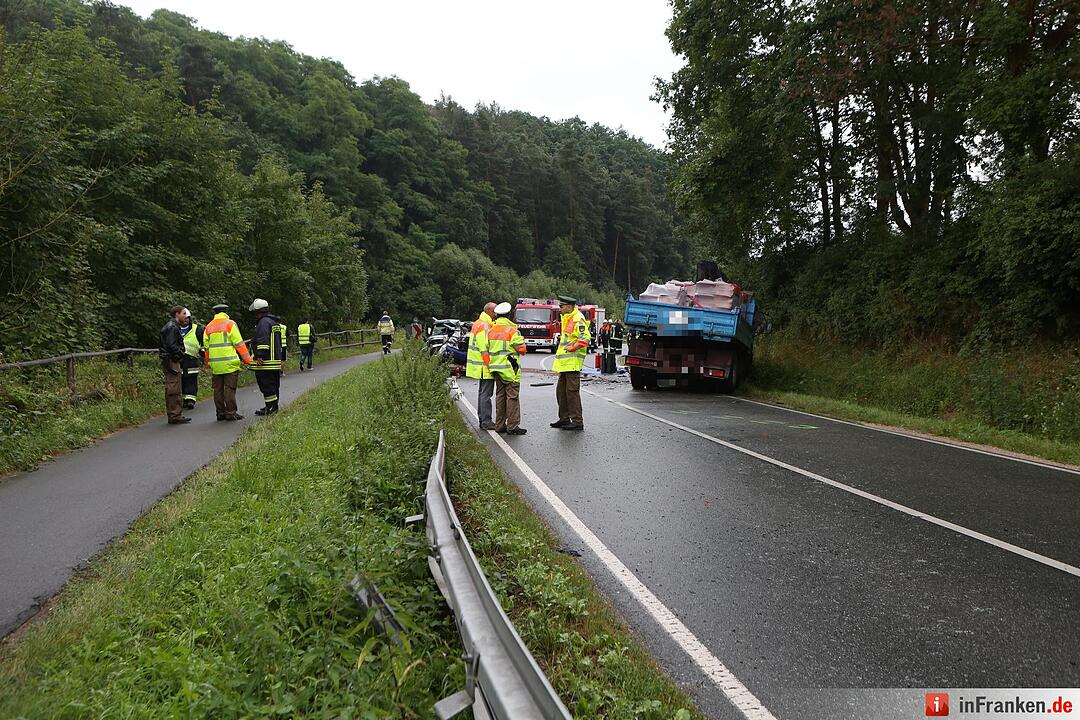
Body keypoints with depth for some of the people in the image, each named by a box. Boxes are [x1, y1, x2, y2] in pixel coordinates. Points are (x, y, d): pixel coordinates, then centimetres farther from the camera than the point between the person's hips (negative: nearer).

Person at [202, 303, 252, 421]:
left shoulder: (208, 327, 13)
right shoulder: (230, 324, -3)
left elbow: (206, 347, 16)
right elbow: (239, 344, -8)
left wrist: (208, 363, 25)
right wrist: (247, 359, -3)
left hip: (215, 363, 5)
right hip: (229, 363, -5)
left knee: (218, 389, 9)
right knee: (230, 388, -4)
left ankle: (221, 412, 13)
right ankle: (231, 412, -5)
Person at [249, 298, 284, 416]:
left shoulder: (264, 322, -12)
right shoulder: (274, 322, 20)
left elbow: (263, 341, -21)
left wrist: (260, 356, -24)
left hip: (266, 362, -10)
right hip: (276, 360, 10)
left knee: (266, 385, -7)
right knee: (274, 385, 14)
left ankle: (270, 407, -7)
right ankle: (273, 406, 20)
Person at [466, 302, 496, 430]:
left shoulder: (478, 324, 16)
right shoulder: (485, 326, -18)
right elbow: (485, 348, -23)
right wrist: (491, 365, -22)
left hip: (480, 365, 11)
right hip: (485, 366, -11)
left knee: (483, 392, 17)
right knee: (486, 394, -7)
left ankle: (482, 419, 25)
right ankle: (486, 422, -4)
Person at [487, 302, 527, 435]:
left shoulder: (491, 330, 8)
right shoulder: (512, 330, -13)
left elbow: (488, 348, 11)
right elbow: (521, 349, -13)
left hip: (496, 366, 7)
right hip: (510, 368, -7)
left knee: (500, 396, 13)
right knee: (512, 396, -3)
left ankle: (500, 425, 17)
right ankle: (512, 426, -3)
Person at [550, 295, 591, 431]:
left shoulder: (578, 319, -13)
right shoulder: (567, 319, 19)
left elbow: (585, 338, -22)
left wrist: (572, 348, -22)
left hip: (573, 362, -10)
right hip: (565, 362, 10)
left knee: (572, 391, -9)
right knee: (561, 390, 14)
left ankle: (577, 421, -5)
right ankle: (564, 418, 23)